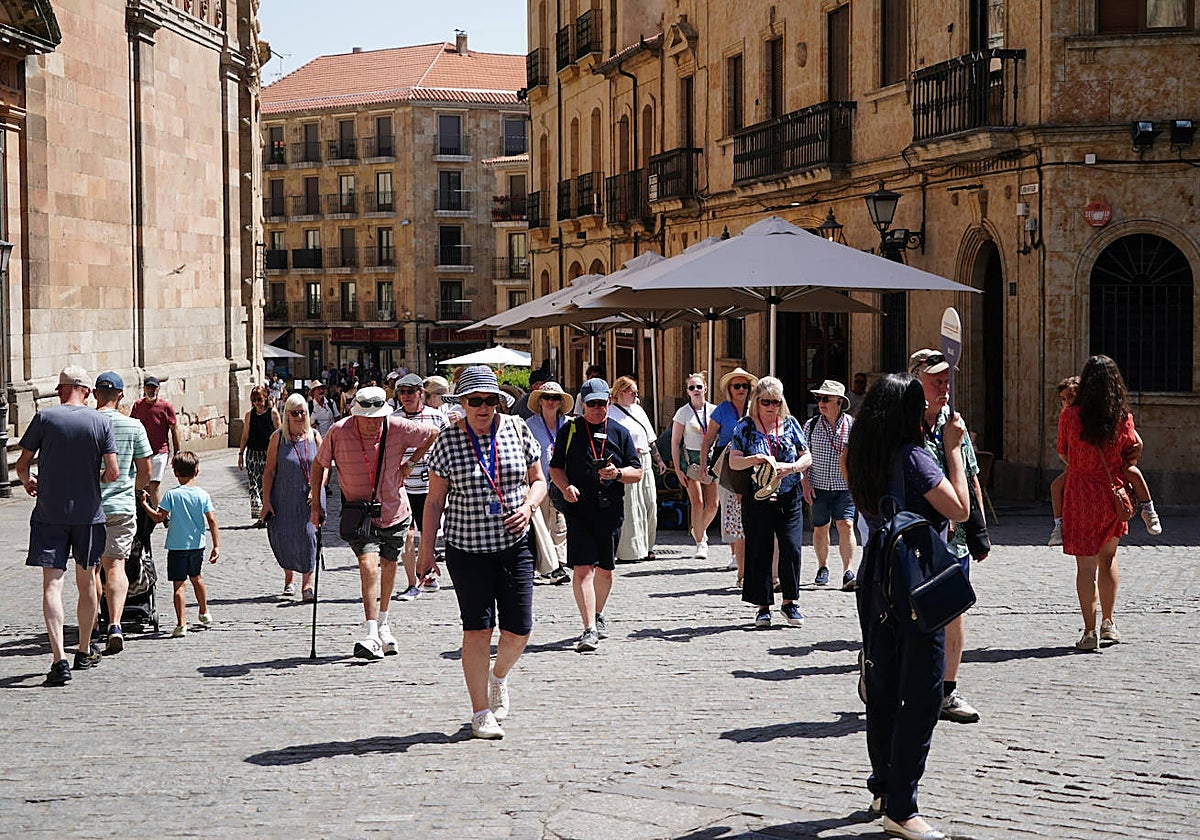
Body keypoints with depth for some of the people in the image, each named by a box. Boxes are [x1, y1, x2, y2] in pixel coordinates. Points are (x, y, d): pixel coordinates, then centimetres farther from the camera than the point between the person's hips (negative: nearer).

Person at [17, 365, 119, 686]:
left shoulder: (45, 417, -5)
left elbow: (22, 465, -2)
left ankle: (59, 659, -19)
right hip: (89, 512, 2)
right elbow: (112, 473, -7)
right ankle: (84, 653, 29)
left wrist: (28, 482, 21)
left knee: (52, 584, -5)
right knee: (86, 583, 16)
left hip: (49, 513, -2)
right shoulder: (100, 421, -2)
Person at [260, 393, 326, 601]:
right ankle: (289, 579, 28)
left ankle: (307, 584, -5)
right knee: (284, 539, 4)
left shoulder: (314, 436, 5)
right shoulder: (278, 437, -1)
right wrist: (266, 501, -6)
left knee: (309, 536, -10)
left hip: (310, 498, 0)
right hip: (284, 498, 0)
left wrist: (317, 489, -8)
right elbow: (269, 471, -1)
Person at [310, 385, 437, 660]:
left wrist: (409, 464, 1)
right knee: (368, 562, -21)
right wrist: (316, 504, -1)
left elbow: (432, 434, 4)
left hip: (393, 511, 2)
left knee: (388, 566, 15)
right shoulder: (339, 432, -16)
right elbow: (319, 464, 0)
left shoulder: (398, 428, -15)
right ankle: (372, 637, -27)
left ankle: (383, 626, 39)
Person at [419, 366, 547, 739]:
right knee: (478, 628, -4)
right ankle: (481, 712, 7)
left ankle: (498, 676, 33)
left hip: (515, 544, 2)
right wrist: (426, 549, -2)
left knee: (518, 628, 0)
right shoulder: (448, 441, -4)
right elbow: (435, 500, 2)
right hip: (468, 549, -2)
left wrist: (528, 506, -9)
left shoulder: (517, 430, 2)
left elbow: (538, 480, 12)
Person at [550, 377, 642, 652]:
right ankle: (589, 629, -14)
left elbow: (637, 473, 9)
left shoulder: (620, 433, 9)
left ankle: (598, 615, 37)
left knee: (605, 569, 13)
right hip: (579, 509, -2)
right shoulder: (569, 431, 6)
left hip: (610, 509, 2)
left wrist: (618, 473, -12)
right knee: (582, 568, -12)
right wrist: (565, 487, -11)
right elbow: (555, 467, 9)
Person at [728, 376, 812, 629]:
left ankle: (789, 602, 9)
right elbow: (733, 461, -3)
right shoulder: (745, 426, 3)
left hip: (789, 499, 1)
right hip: (757, 499, -1)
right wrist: (753, 459, -22)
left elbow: (807, 457, 7)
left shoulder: (790, 423, 8)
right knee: (759, 552, 2)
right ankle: (763, 606, 11)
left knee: (791, 549, -6)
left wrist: (791, 467, -13)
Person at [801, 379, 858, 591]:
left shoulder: (852, 425, -1)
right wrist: (805, 483, -1)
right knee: (820, 528, 7)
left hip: (845, 486, -2)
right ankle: (823, 567, 26)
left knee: (846, 525, -12)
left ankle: (848, 571, -13)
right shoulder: (811, 426, 3)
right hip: (819, 485, 2)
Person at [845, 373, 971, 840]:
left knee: (883, 689, 17)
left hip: (875, 582, 8)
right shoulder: (913, 458, -17)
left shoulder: (862, 459, 6)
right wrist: (953, 448, -6)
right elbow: (960, 509, -14)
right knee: (922, 696, -4)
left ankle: (884, 789, 29)